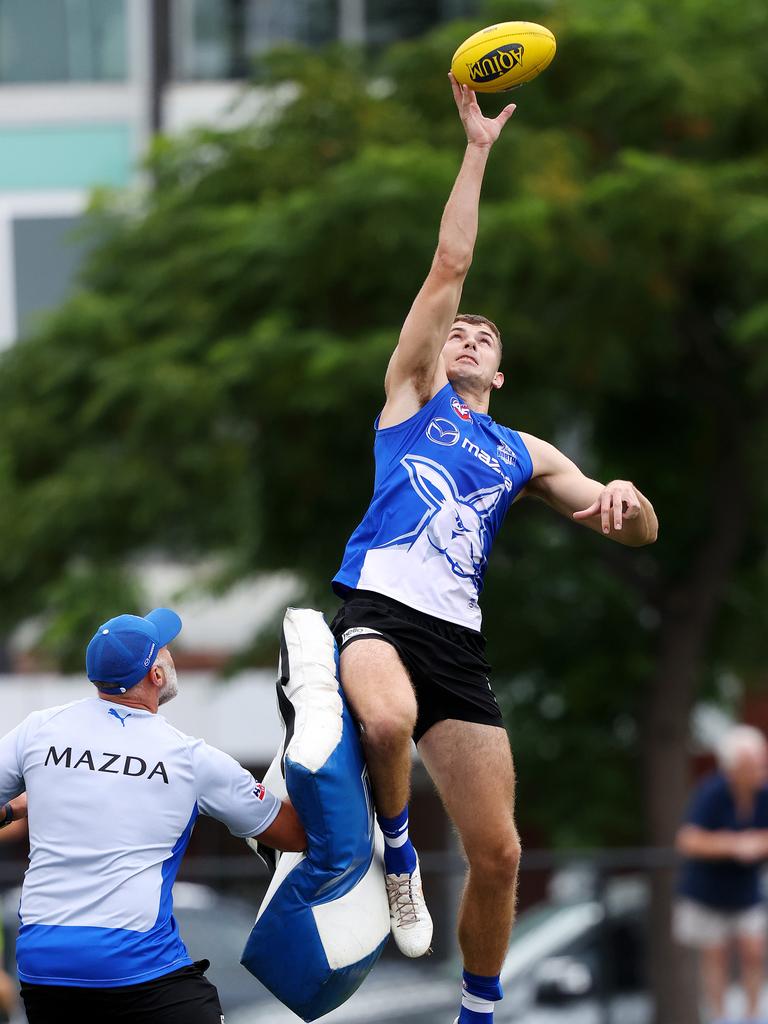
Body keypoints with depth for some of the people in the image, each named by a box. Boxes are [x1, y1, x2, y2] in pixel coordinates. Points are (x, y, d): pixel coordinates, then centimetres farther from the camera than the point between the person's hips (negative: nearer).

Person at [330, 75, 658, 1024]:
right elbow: (449, 266, 9)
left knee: (497, 852, -1)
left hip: (459, 639, 4)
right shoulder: (412, 393, 17)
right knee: (389, 717, -40)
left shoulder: (524, 455, 25)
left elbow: (637, 532, 19)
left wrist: (626, 498, -5)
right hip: (379, 608, -4)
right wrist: (476, 149, 7)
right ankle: (395, 846, -8)